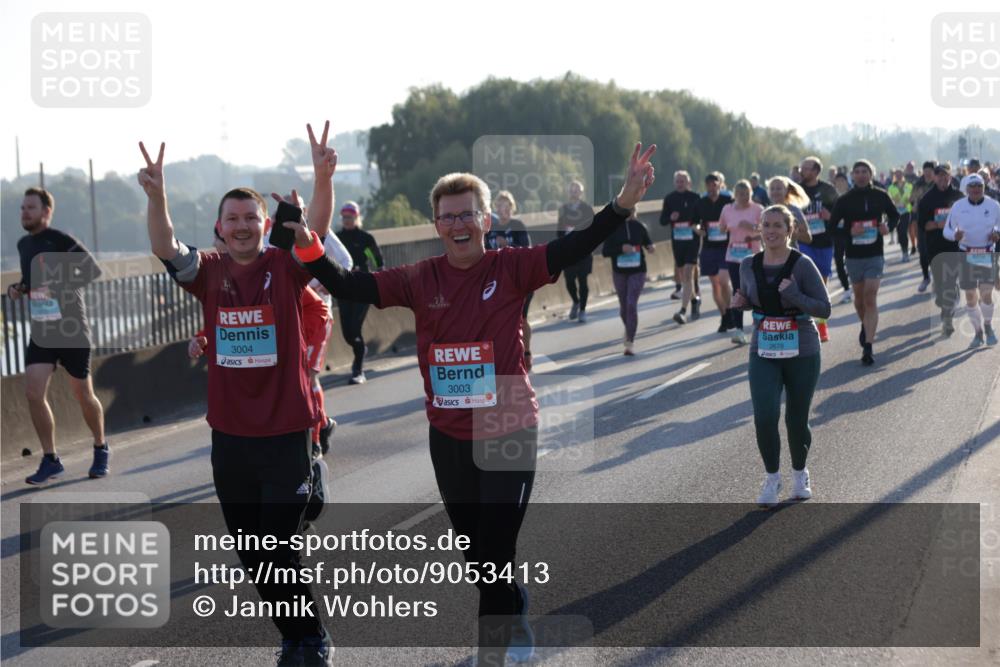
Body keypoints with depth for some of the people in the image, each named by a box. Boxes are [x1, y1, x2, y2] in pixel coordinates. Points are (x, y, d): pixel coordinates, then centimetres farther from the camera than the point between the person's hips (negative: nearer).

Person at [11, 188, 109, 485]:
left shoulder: (61, 241, -13)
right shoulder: (23, 244, 9)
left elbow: (93, 270, -20)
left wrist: (60, 285, -26)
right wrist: (19, 288, 4)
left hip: (72, 330, -5)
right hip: (41, 332, 5)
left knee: (83, 395, 6)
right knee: (33, 393, -9)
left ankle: (101, 449, 29)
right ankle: (50, 460, 2)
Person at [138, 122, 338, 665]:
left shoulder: (285, 268, -4)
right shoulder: (210, 273, 2)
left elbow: (318, 231, -21)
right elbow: (165, 249, -14)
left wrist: (323, 178, -38)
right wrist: (156, 196, -32)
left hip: (285, 431, -4)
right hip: (229, 433, 4)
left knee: (279, 548, -4)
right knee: (251, 552, 12)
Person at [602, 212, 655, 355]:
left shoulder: (639, 227, -2)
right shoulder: (613, 229, -5)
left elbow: (647, 241, 11)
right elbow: (605, 251, -7)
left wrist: (651, 247, -12)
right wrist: (621, 249, -22)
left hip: (637, 271, -1)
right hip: (619, 272, 1)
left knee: (632, 304, -12)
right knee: (624, 305, 13)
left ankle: (630, 342, -7)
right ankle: (628, 329, 44)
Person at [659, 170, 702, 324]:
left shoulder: (694, 198, -2)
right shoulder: (669, 199, 5)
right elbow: (662, 220, 6)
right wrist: (670, 218, -14)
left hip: (692, 240, -4)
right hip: (676, 240, 4)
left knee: (688, 274, -13)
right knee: (682, 274, 15)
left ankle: (683, 311, -18)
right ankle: (695, 299, 39)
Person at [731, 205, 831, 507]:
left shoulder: (802, 265, -11)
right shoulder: (749, 266, 0)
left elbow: (824, 308, -11)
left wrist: (795, 296, -26)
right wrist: (740, 302, -4)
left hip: (802, 354, -2)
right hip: (763, 354, 2)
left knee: (796, 420, 7)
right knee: (764, 417, -13)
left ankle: (800, 474, 33)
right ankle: (772, 478, 8)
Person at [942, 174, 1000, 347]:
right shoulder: (958, 207, -2)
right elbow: (947, 230, 4)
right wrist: (955, 235, -19)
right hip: (966, 255, 1)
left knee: (986, 295, -11)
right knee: (970, 297, 5)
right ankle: (978, 332, 22)